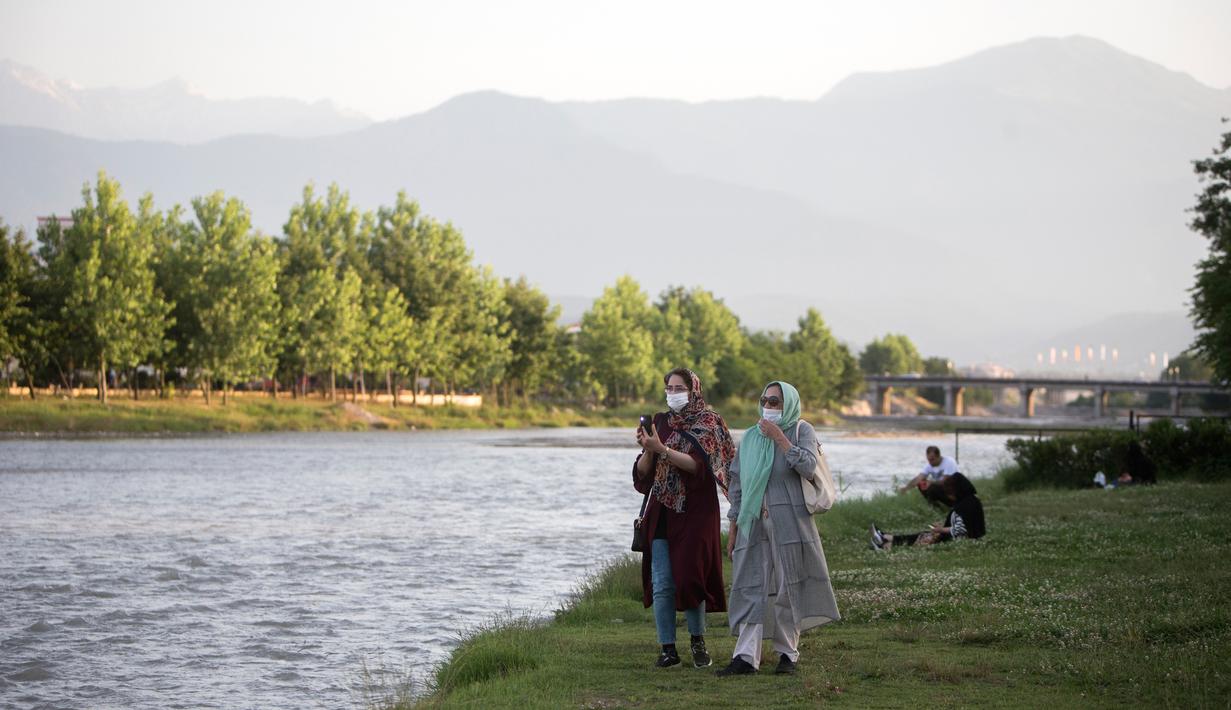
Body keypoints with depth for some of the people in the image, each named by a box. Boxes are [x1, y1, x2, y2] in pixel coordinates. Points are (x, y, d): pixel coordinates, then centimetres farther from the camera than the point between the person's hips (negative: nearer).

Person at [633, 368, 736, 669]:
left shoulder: (708, 423, 0)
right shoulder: (660, 421, 12)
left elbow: (698, 464, -15)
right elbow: (642, 473, 7)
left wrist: (662, 449, -23)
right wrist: (648, 450, -13)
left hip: (695, 510, -3)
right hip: (662, 512, 4)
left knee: (690, 576, -6)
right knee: (662, 583, -3)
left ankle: (697, 639, 13)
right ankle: (668, 648, 1)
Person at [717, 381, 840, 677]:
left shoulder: (801, 430, 3)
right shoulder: (751, 436, 14)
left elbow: (808, 467, -14)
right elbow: (737, 483, 16)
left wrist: (780, 438, -15)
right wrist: (733, 527, 12)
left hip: (789, 523, -3)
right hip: (754, 522, 3)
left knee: (788, 587, 1)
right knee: (750, 587, -4)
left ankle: (788, 653, 11)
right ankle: (746, 656, -9)